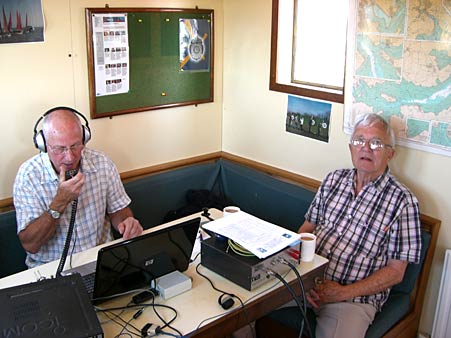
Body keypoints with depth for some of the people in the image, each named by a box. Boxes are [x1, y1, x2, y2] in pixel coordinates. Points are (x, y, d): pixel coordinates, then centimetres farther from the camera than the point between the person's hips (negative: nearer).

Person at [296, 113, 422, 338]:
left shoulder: (403, 201, -6)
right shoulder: (333, 180, 9)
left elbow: (395, 272, -5)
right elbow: (306, 229, 10)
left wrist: (344, 292, -13)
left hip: (354, 298, -4)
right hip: (308, 282, 4)